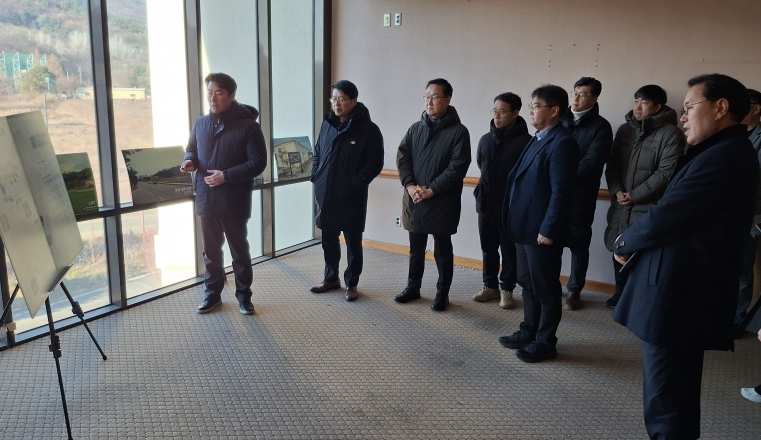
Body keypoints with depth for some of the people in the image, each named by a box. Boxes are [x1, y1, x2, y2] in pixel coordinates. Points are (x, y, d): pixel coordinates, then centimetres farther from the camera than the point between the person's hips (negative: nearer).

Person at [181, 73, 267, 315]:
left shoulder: (248, 126, -10)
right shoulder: (201, 123, 7)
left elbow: (258, 162, -13)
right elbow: (191, 149, 21)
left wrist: (226, 176, -20)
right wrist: (189, 160, -4)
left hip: (234, 202, -5)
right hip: (206, 200, 5)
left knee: (239, 251, 9)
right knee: (211, 250, 16)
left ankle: (243, 295, 24)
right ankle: (212, 293, 31)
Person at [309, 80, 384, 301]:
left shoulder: (368, 129, -9)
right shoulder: (327, 125, 7)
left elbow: (375, 163, -10)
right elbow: (317, 153, 17)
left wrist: (357, 183, -17)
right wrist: (316, 177, 5)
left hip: (352, 196, -5)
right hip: (326, 194, 5)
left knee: (353, 241, 7)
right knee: (328, 239, 15)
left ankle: (352, 283, 20)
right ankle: (331, 278, 31)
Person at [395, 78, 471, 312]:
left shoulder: (458, 131, -6)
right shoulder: (415, 128, 9)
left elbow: (457, 167, -13)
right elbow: (402, 158, 3)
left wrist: (431, 190, -17)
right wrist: (410, 186, -12)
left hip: (442, 202, -4)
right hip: (414, 200, 4)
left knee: (442, 250, 7)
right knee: (416, 248, 16)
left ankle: (442, 293, 21)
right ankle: (413, 287, 30)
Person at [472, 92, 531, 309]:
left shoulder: (525, 141, -13)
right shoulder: (485, 139, 4)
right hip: (485, 204, 5)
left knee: (509, 251, 8)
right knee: (488, 249, 15)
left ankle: (506, 289, 22)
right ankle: (490, 286, 29)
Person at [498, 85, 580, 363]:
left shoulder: (562, 143, -16)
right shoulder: (538, 140, 14)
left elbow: (561, 192, -20)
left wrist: (548, 230, -20)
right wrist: (515, 222, 13)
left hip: (542, 230, -9)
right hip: (524, 227, 9)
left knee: (546, 288, 4)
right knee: (528, 284, 18)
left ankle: (545, 343, 17)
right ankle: (529, 332, 32)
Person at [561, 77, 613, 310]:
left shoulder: (600, 127, -2)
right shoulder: (561, 120, 11)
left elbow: (591, 162, -13)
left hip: (580, 195, -3)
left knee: (578, 244, 7)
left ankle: (574, 291, 20)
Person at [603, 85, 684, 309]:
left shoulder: (670, 133, -6)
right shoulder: (624, 129, 11)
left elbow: (666, 172, -12)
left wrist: (635, 195, -13)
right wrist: (616, 191, -5)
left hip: (650, 206, -5)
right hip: (620, 204, 5)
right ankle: (621, 293, 30)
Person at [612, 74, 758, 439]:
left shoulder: (721, 157, -19)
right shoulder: (727, 153, 15)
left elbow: (664, 217, -20)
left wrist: (624, 242, -1)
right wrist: (634, 242, -1)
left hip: (676, 296, -10)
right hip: (687, 293, 10)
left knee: (665, 406, 2)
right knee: (675, 396, 23)